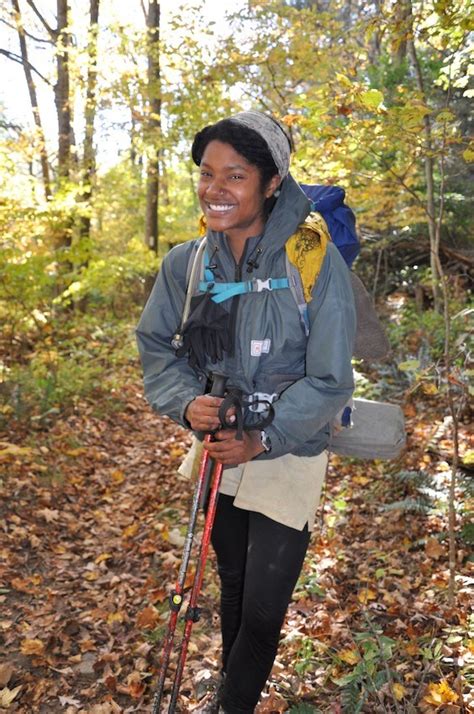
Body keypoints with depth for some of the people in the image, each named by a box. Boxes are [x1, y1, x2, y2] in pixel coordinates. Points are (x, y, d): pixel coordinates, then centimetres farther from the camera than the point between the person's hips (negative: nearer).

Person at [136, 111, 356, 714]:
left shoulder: (315, 261, -18)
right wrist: (186, 401, -18)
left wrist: (263, 440, -22)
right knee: (232, 587, 24)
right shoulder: (184, 263, -6)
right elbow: (154, 344, 1)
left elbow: (329, 380, -16)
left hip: (287, 458, -4)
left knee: (262, 607, 3)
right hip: (217, 453, 4)